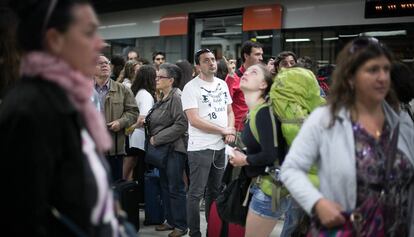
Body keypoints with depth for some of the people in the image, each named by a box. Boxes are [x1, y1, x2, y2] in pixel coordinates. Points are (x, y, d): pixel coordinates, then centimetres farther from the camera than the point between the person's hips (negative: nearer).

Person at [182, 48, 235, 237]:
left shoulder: (222, 84, 10)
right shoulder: (191, 88, -10)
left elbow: (229, 111, 16)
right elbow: (194, 120, -17)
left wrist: (231, 130, -4)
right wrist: (223, 130, -13)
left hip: (221, 146, 6)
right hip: (200, 148, -6)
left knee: (214, 191, 16)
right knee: (196, 193, 1)